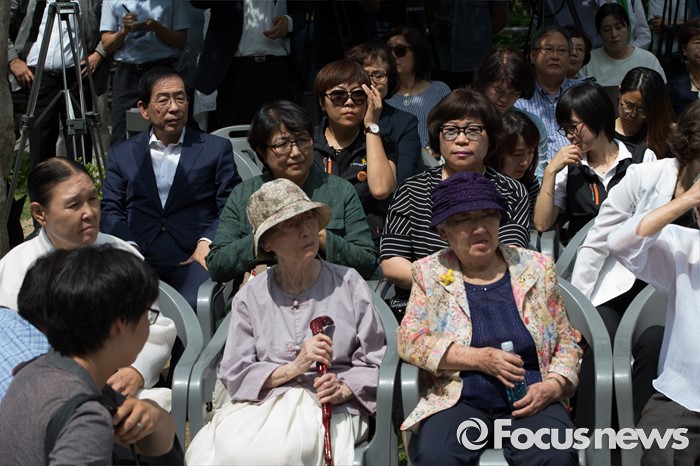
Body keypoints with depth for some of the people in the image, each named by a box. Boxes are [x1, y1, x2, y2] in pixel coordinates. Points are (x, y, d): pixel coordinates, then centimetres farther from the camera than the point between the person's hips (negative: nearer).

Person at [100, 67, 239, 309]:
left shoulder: (217, 149, 16)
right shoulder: (121, 154, 21)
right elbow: (110, 211, 13)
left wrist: (208, 241, -10)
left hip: (192, 259, -1)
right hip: (138, 259, 1)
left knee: (198, 304, -34)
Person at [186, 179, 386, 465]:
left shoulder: (348, 284, 4)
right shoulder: (250, 298, 7)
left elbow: (373, 364, 4)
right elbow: (234, 376, 1)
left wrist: (343, 390, -15)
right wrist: (293, 368, -13)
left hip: (328, 406, -2)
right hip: (263, 402, 2)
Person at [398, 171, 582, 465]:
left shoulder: (536, 267, 9)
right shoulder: (430, 273, 7)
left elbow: (567, 341, 13)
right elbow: (409, 340, -1)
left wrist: (554, 385, -8)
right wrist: (478, 359, -12)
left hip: (531, 401, 1)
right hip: (460, 400, 0)